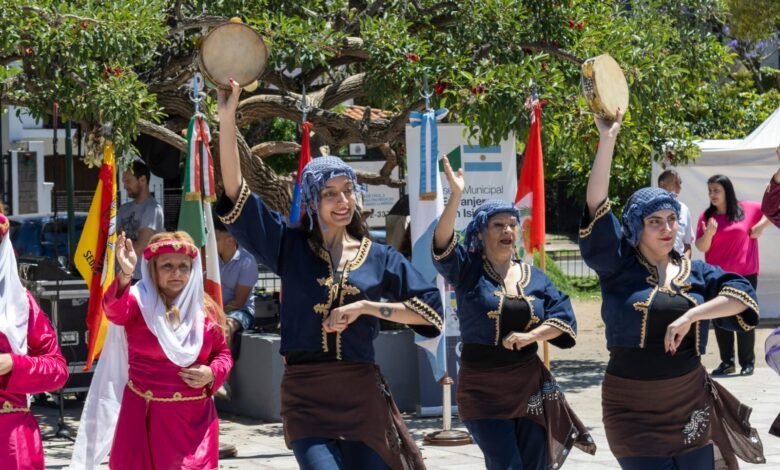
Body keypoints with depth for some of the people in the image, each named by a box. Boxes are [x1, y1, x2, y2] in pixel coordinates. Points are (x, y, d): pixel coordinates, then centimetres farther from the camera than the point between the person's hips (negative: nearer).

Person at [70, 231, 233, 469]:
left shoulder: (206, 309, 5)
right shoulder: (140, 302, -8)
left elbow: (222, 353, 18)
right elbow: (114, 310, -31)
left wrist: (213, 374, -5)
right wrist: (125, 275, -50)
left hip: (195, 417, 3)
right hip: (145, 416, -3)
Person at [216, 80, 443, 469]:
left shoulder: (381, 258, 8)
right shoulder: (289, 247, 5)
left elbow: (429, 310, 6)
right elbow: (235, 192, -2)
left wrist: (365, 307, -6)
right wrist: (227, 117, -10)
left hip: (362, 394, 2)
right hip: (306, 396, -2)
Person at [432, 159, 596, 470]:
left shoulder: (535, 277, 8)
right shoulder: (467, 270, -3)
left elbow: (564, 317, 1)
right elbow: (443, 245, -22)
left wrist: (531, 335, -18)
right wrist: (456, 196, -35)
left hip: (529, 386, 4)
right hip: (482, 390, -4)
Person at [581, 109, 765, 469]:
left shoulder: (696, 273, 8)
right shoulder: (618, 268, -2)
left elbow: (742, 294, -5)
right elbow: (596, 206, -11)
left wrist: (691, 314, -19)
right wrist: (607, 140, -19)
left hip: (690, 406, 3)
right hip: (634, 412, -3)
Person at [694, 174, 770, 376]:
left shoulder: (748, 209, -3)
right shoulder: (706, 216, 1)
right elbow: (701, 247, -3)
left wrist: (761, 226, -4)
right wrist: (709, 233, -21)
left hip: (744, 275, -2)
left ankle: (748, 362, 7)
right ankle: (726, 362, 11)